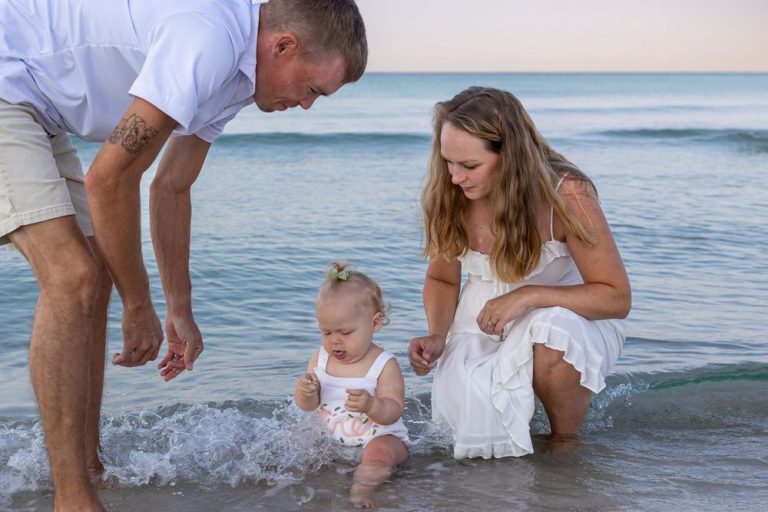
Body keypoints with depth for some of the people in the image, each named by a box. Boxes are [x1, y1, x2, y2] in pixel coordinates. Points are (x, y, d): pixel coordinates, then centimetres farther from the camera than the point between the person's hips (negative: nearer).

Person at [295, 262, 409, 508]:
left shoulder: (384, 365, -16)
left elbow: (393, 412, -20)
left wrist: (371, 405, -42)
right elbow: (308, 405, 3)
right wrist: (305, 392, -22)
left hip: (381, 436, -6)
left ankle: (362, 490, -28)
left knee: (378, 452, -35)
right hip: (333, 437, 6)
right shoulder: (321, 358, -1)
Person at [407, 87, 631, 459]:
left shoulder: (566, 194, -23)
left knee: (551, 335, -38)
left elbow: (617, 296, -19)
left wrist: (528, 296, -31)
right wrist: (437, 336, -16)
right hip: (485, 324, 3)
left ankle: (566, 444, -9)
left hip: (571, 317, -3)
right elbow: (441, 279, 4)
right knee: (471, 425, -21)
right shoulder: (448, 196, -12)